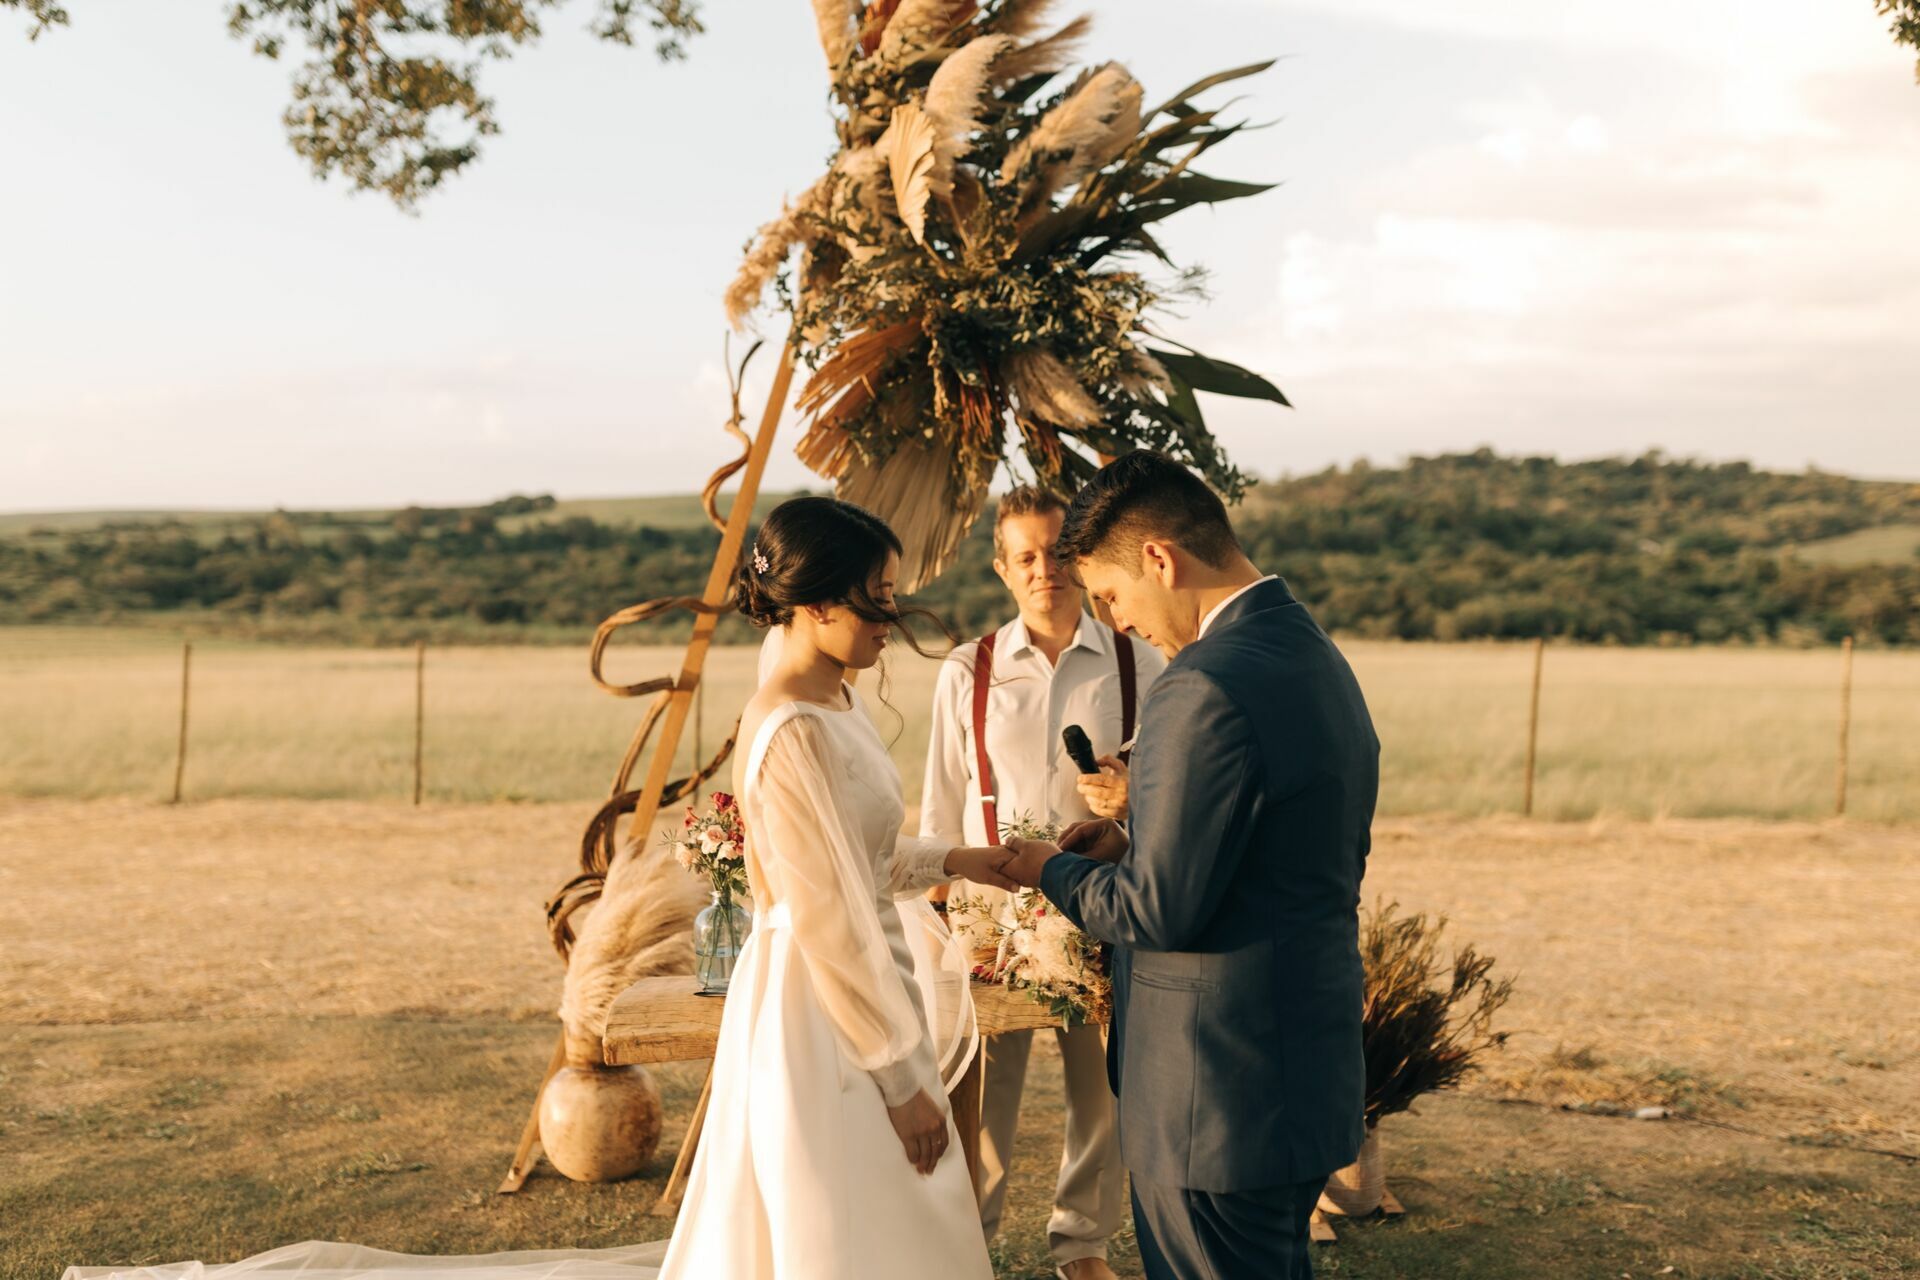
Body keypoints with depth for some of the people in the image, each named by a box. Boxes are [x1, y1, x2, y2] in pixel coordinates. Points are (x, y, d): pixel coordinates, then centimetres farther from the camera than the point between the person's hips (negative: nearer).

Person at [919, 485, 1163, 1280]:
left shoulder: (1137, 668, 0)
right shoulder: (966, 673, 0)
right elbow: (941, 807, 6)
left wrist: (1132, 798, -15)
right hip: (994, 899, -1)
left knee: (1104, 1083, 10)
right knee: (981, 1086, 4)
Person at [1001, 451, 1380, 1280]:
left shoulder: (1208, 688, -23)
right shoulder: (1318, 659, 9)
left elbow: (1160, 908, -21)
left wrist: (1053, 872, -4)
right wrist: (1135, 847, 9)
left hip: (1221, 1099, -10)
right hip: (1308, 1074, 10)